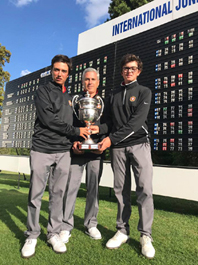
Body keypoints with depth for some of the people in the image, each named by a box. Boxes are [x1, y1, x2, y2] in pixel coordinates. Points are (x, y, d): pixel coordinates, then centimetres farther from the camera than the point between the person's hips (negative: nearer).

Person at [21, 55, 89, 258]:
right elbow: (47, 119, -11)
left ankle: (54, 233, 20)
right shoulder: (43, 91, 1)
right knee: (35, 194, 1)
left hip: (63, 152, 4)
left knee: (58, 194, 7)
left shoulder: (69, 97, 18)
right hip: (42, 149, -4)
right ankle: (32, 235, 17)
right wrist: (75, 131, -8)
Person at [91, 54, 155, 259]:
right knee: (121, 190, 5)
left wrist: (111, 138, -18)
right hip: (118, 147, 3)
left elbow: (136, 121, -11)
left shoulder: (144, 92, 4)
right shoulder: (114, 95, 18)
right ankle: (122, 231, 18)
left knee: (144, 189, -8)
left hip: (139, 144, -3)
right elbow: (111, 121, 15)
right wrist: (100, 128, -8)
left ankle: (145, 236, 7)